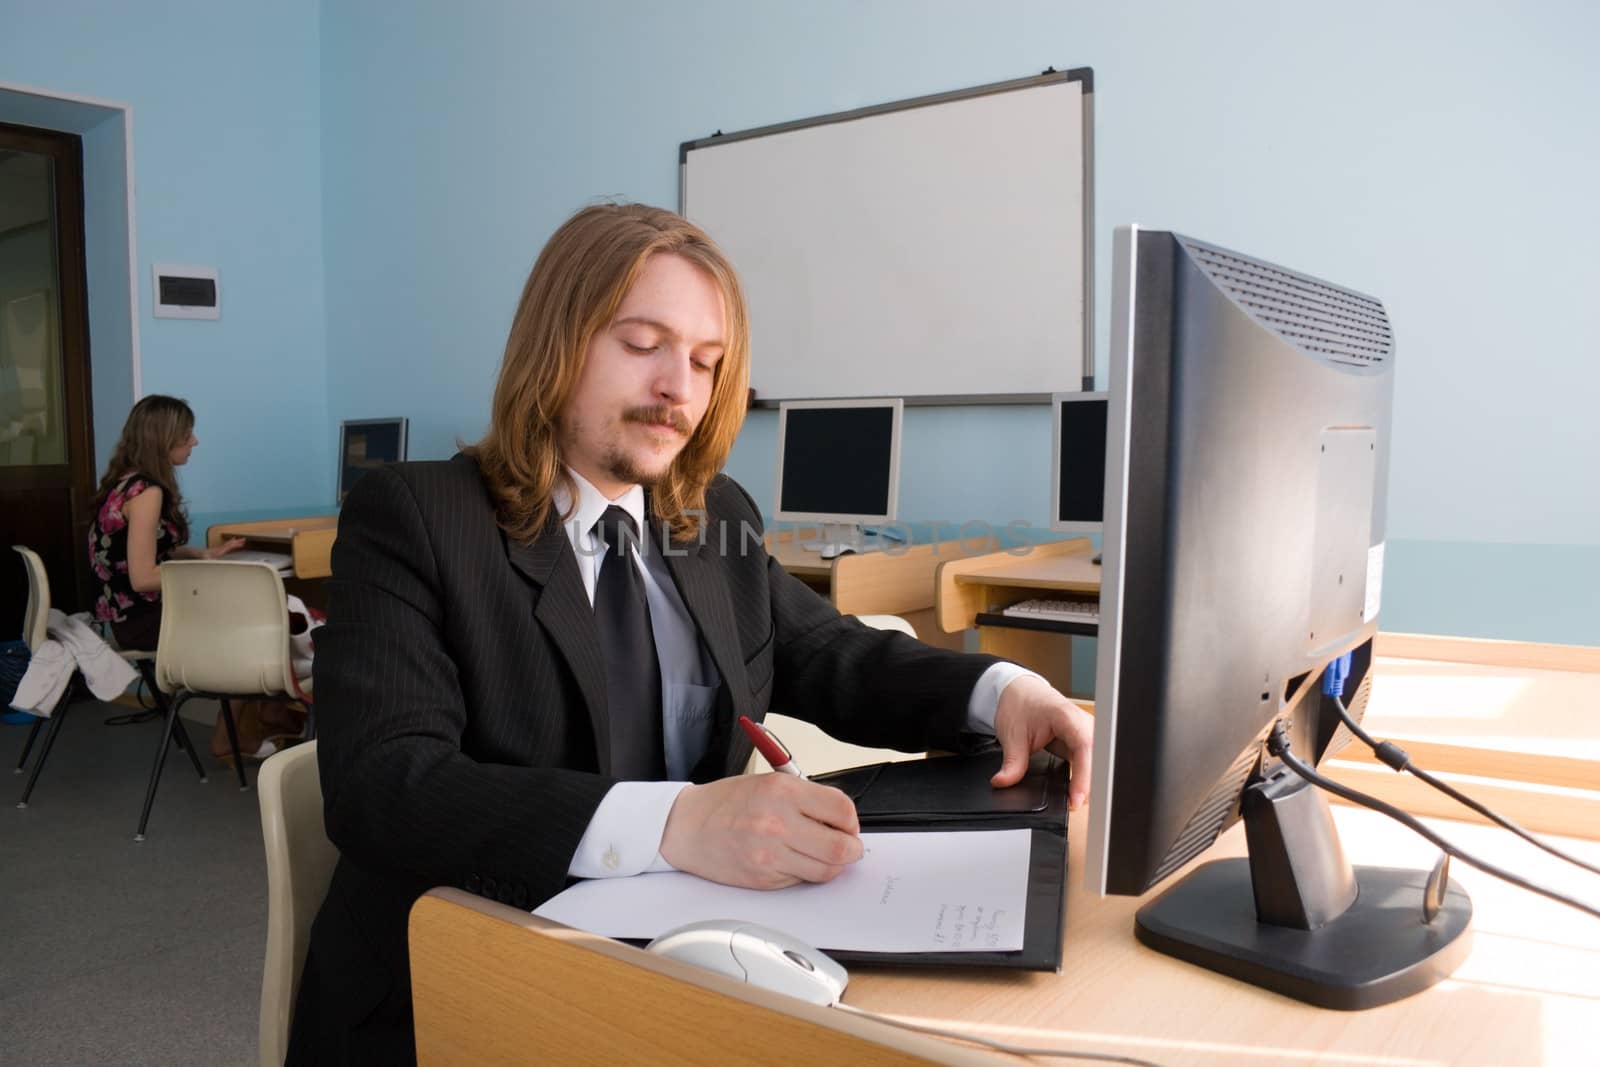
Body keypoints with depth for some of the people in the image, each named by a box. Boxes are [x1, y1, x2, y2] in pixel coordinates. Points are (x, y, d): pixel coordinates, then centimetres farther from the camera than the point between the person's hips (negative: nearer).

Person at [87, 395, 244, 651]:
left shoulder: (125, 480, 8)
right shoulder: (145, 490, -20)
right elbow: (143, 578, -23)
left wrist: (200, 554, 6)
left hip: (128, 612, 9)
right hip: (143, 620, -9)